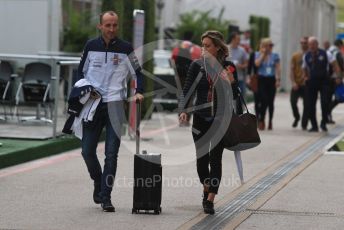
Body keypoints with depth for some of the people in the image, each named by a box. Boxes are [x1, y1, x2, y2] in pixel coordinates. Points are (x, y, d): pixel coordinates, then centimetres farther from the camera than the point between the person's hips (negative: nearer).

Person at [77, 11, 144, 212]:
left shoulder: (125, 48, 2)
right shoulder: (91, 46, 7)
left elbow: (138, 72, 8)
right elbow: (81, 71, 16)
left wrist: (139, 92, -9)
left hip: (115, 104, -2)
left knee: (111, 154, -5)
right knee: (87, 150, 1)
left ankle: (106, 197, -2)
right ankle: (98, 181, 28)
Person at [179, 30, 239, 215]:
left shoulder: (228, 67, -1)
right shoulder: (197, 65, 0)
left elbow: (234, 96, 4)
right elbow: (187, 91, -4)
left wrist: (231, 82, -16)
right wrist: (183, 110, -20)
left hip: (221, 120, -1)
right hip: (201, 118, 2)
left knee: (215, 159, -6)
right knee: (201, 158, 6)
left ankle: (210, 200, -3)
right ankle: (206, 188, 33)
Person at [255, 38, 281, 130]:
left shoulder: (275, 56, 8)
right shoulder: (258, 54, 6)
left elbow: (278, 68, 4)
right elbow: (257, 63, -12)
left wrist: (278, 79, -5)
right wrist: (263, 54, -6)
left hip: (271, 80, 2)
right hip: (261, 80, -2)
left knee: (270, 102, 4)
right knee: (264, 100, -13)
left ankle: (270, 121, 16)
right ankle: (261, 120, -3)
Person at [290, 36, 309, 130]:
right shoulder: (295, 56, 5)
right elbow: (292, 69, 2)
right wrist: (293, 82, -10)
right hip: (297, 84, 1)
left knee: (306, 105, 0)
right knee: (293, 101, -9)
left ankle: (304, 124, 10)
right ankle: (296, 117, 18)